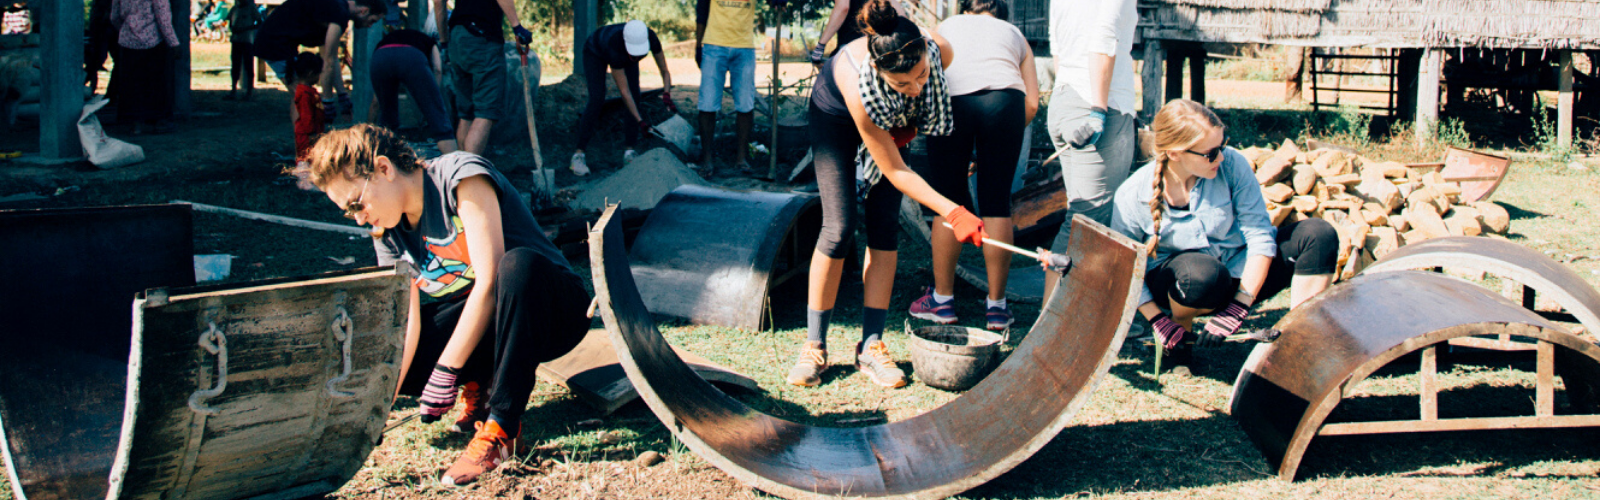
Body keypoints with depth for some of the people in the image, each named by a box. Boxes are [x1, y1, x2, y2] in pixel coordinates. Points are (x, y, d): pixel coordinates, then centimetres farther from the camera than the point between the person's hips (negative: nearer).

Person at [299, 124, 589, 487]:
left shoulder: (461, 176, -19)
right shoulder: (388, 233, 1)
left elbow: (489, 280, -25)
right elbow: (404, 324, -9)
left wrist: (446, 371, -25)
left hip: (551, 312, -6)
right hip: (475, 324, 6)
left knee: (517, 263, -40)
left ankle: (500, 429, -32)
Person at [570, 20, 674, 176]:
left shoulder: (650, 38, -36)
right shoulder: (615, 45, -45)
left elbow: (665, 71, -22)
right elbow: (624, 91, -38)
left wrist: (666, 95, -41)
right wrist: (640, 121, -39)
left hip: (623, 54, 5)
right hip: (596, 52, -4)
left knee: (635, 97, -11)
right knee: (597, 100, -19)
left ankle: (629, 152, -4)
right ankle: (578, 154, -16)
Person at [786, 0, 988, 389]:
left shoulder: (939, 50, -35)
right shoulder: (856, 81, -44)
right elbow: (895, 171, -33)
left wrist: (910, 124, -8)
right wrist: (953, 213, -36)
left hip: (893, 120, 4)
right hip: (836, 115, -4)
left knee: (885, 225, -5)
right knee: (839, 228, -13)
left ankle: (871, 346, 0)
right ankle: (814, 346, 0)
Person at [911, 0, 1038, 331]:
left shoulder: (947, 27, 31)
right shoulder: (1015, 35, 31)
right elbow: (1032, 102, 19)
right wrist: (1001, 141, 28)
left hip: (951, 99, -1)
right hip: (1004, 102, 1)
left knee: (948, 204, 8)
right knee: (997, 204, 8)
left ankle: (942, 299, 17)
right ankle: (997, 306, 13)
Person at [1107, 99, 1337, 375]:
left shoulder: (1231, 164, -16)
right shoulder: (1132, 197, -17)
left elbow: (1259, 234, -13)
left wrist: (1240, 305, -21)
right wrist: (1158, 321, -16)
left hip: (1243, 275, 2)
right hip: (1177, 281, -2)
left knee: (1319, 234, -19)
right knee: (1203, 272, -40)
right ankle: (1181, 332, -6)